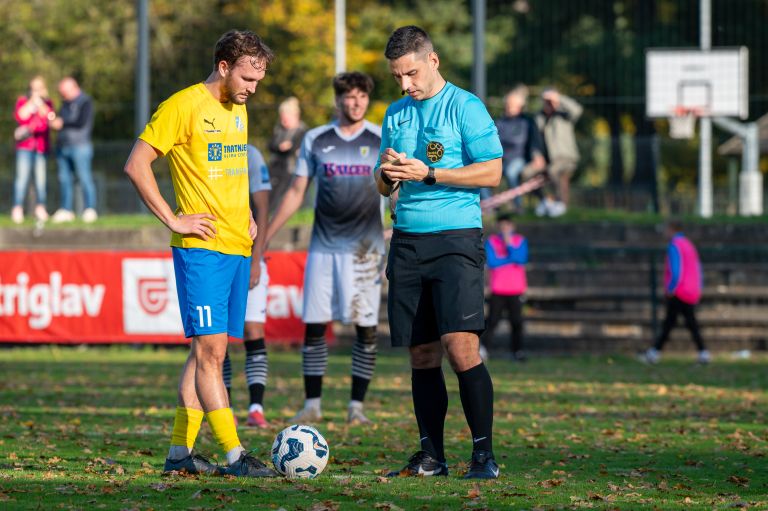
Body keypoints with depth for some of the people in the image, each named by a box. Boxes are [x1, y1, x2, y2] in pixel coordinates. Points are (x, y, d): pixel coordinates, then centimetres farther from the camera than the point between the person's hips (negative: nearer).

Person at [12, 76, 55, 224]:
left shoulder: (47, 103, 16)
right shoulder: (22, 101, 12)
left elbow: (49, 117, -2)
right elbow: (20, 116, -6)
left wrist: (39, 103, -8)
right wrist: (32, 101, -7)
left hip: (41, 144, 2)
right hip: (25, 145, -2)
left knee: (41, 178, -3)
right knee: (22, 176, -11)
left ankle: (40, 208, 2)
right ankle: (17, 209, -13)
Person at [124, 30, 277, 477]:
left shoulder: (238, 109, 16)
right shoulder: (184, 106, -9)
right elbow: (136, 165, -10)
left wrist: (247, 214, 15)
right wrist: (173, 220, -12)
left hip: (237, 247, 8)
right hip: (201, 248, -8)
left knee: (208, 350, 8)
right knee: (210, 348, -11)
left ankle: (181, 450, 13)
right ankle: (235, 456, -16)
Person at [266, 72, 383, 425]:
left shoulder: (382, 140, 3)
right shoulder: (316, 140, 7)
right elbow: (296, 193, 12)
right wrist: (263, 237, 10)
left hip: (365, 247, -2)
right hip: (323, 247, 2)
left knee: (366, 327, -3)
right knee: (314, 325, -1)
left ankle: (356, 406, 4)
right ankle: (312, 405, 6)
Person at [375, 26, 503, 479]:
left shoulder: (465, 107, -2)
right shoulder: (396, 114, 17)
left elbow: (492, 172, -8)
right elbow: (384, 188, 23)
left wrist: (427, 173, -13)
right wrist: (387, 174, -2)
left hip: (456, 237, -6)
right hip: (408, 241, 6)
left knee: (461, 346, -15)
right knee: (422, 354, 5)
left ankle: (484, 454, -10)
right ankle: (431, 456, 10)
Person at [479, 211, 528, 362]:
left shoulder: (520, 241, 8)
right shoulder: (491, 241, 5)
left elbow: (521, 259, -7)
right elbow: (492, 262, -8)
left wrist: (509, 244, -9)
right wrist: (512, 258, -6)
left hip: (516, 289, 1)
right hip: (498, 289, -1)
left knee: (517, 321, -1)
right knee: (492, 320, -9)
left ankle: (517, 351, 4)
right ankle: (483, 348, -10)